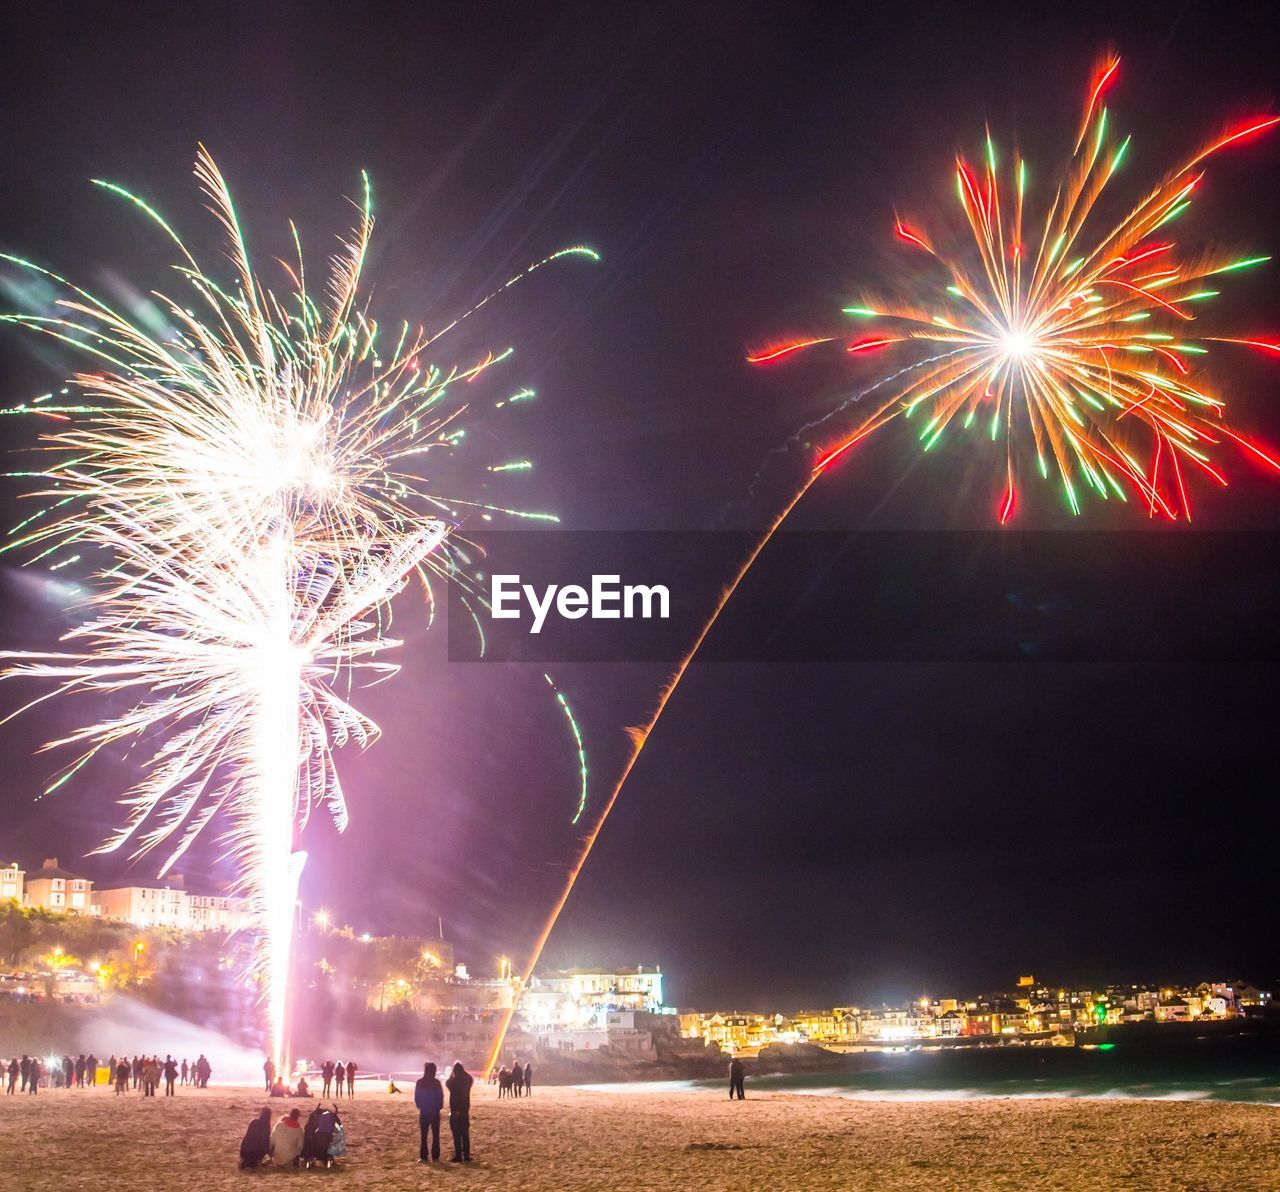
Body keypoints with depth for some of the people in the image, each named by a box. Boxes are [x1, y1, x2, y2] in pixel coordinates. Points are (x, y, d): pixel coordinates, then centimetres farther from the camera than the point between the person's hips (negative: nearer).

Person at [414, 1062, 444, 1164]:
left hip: (423, 1112, 1)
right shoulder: (436, 1083, -10)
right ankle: (435, 1157, 4)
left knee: (424, 1135, 9)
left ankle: (424, 1156, 4)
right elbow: (441, 1097, -7)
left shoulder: (420, 1083, -5)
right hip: (435, 1113, -1)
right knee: (435, 1135, 7)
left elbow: (416, 1098, -1)